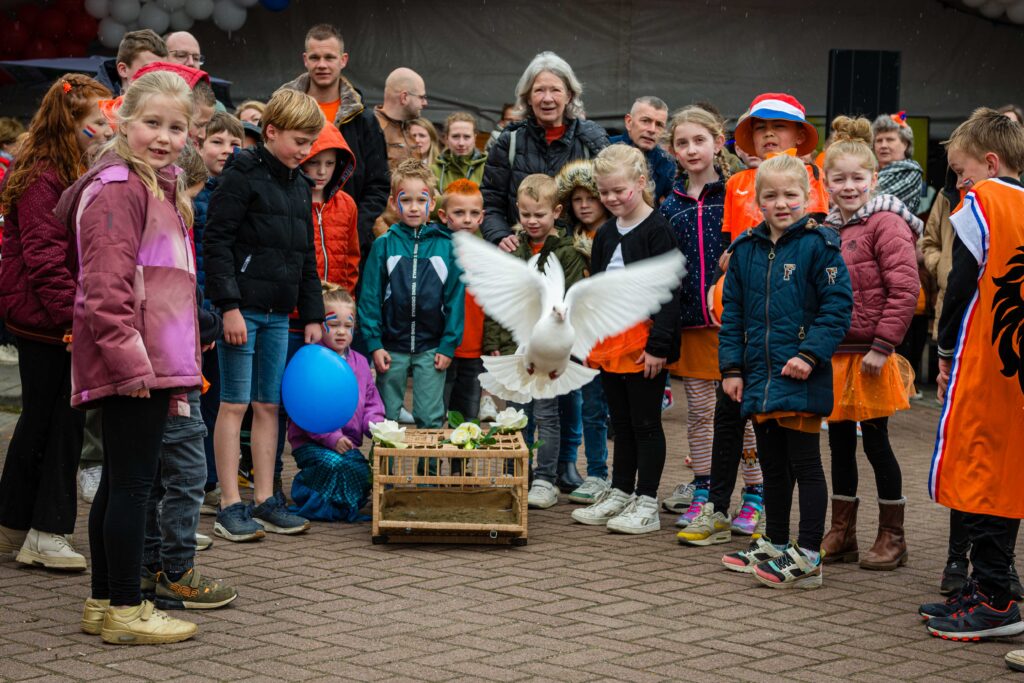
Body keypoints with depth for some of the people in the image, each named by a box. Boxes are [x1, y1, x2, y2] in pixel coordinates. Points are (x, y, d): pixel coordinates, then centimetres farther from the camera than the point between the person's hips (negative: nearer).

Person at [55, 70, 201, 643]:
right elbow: (107, 287, -20)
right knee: (133, 482, -5)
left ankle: (105, 602, 23)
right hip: (132, 365, -10)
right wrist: (132, 361, -23)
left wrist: (178, 360, 24)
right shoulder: (118, 188, -12)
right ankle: (125, 611, 2)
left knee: (121, 482, 15)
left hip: (151, 364, 10)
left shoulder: (159, 188, 21)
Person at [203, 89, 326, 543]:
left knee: (270, 405, 9)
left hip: (278, 313, 7)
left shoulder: (300, 187, 16)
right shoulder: (242, 175, -8)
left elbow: (307, 257, 21)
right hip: (243, 308, -7)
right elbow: (216, 242, -13)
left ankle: (265, 501, 15)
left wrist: (312, 316, 16)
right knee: (235, 403, -3)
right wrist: (229, 306, -19)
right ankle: (230, 507, 1)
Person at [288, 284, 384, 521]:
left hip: (348, 442, 5)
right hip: (311, 442, -5)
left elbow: (371, 403, 19)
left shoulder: (359, 363, 15)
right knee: (334, 465, -34)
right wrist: (331, 437, -19)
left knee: (364, 474, -23)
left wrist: (376, 427, -4)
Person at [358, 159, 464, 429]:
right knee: (386, 418, 10)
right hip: (391, 346, 0)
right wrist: (374, 344, -7)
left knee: (430, 419, 3)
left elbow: (455, 297, 1)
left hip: (432, 348, 0)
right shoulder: (384, 245, -2)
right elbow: (370, 296, -1)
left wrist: (448, 345, -3)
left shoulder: (447, 246, -1)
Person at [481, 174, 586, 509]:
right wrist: (494, 343, 3)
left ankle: (545, 480, 10)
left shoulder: (567, 253, -3)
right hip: (514, 348, 3)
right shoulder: (511, 250, 7)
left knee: (546, 415, 2)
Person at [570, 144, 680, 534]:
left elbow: (668, 293, -15)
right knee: (621, 423, 15)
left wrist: (658, 345, -19)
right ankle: (620, 494, 24)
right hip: (610, 342, 7)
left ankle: (646, 503, 6)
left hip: (644, 344, -7)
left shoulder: (657, 231, -11)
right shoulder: (606, 234, 13)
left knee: (646, 423, 0)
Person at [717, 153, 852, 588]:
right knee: (772, 466, 16)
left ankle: (808, 556, 2)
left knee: (804, 463, -2)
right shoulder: (746, 250, 10)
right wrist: (731, 366, 8)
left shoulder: (819, 245, -7)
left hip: (800, 378, -6)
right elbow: (732, 312, 14)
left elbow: (838, 306, -11)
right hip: (759, 379, 6)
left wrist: (811, 354, -18)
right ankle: (775, 545, 27)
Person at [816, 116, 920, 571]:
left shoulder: (886, 224, -11)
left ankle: (892, 538, 11)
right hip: (834, 355, 7)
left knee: (876, 441, 0)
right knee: (840, 444, 12)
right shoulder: (828, 230, 12)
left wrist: (882, 346, -19)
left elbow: (905, 289, -18)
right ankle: (842, 534, 22)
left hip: (870, 357, -7)